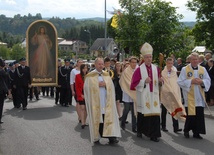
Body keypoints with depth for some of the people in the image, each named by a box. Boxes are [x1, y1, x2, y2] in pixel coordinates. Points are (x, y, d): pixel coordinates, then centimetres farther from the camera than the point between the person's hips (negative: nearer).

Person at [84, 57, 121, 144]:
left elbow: (111, 85, 9)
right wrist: (97, 85, -11)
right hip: (95, 102, -3)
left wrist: (105, 84, -10)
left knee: (108, 118, -5)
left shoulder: (106, 75, 15)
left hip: (106, 101, 3)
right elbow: (87, 87, -5)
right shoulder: (90, 76, 4)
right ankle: (96, 137, 11)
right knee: (97, 119, 0)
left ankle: (111, 137, -7)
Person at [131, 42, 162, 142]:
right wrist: (144, 81, -17)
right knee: (142, 114, 6)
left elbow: (158, 82, 16)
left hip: (153, 95, 3)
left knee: (155, 114, -3)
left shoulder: (156, 69, 8)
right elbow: (134, 83, -6)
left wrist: (160, 81, -6)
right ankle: (140, 131, 26)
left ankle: (153, 135, 2)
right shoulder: (139, 69, -4)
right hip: (143, 96, -3)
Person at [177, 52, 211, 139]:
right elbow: (180, 82, -5)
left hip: (199, 97, 3)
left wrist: (201, 82, -13)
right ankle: (186, 130, 20)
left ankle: (196, 132, 13)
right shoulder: (185, 69, 0)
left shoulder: (203, 69, 9)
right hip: (189, 97, -3)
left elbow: (208, 81, 7)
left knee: (199, 115, 2)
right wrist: (191, 81, -16)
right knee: (190, 115, 0)